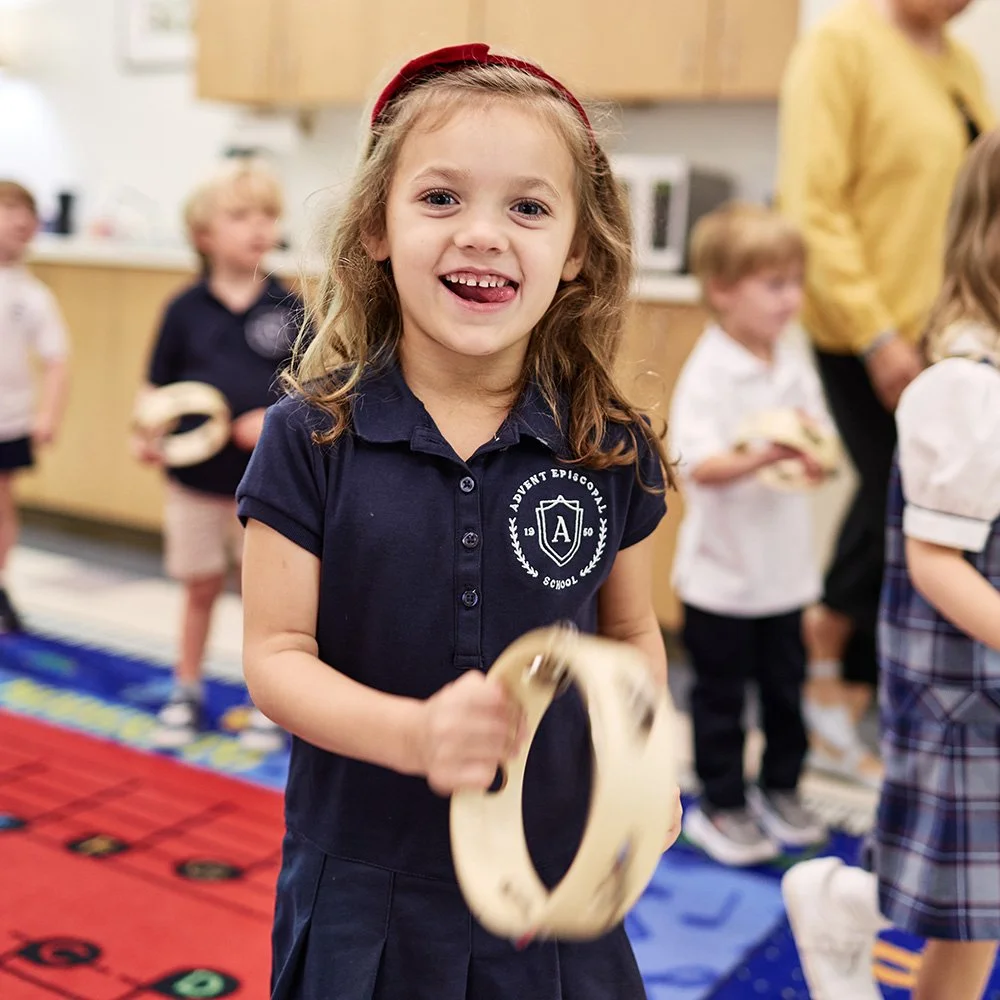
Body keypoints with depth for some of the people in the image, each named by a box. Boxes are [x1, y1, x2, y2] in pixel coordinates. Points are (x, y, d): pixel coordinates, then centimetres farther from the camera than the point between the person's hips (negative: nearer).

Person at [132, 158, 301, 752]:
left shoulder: (288, 308, -5)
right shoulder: (186, 309, -3)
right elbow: (158, 385, 3)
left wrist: (276, 418, -19)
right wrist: (146, 432, -13)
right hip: (196, 479, 1)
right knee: (202, 589, 15)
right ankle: (187, 694, 33)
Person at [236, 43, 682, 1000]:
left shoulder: (612, 451, -6)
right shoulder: (312, 437, -11)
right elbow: (275, 654, -11)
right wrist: (415, 733, -27)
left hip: (556, 879, 2)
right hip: (360, 889, -1)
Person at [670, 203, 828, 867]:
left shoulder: (796, 366, 4)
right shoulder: (707, 374, -15)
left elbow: (823, 458, 6)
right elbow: (699, 467, -25)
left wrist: (811, 449, -16)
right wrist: (762, 455, -39)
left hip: (784, 566, 6)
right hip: (722, 570, -6)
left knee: (786, 686, 17)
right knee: (721, 696, 8)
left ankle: (781, 789, 35)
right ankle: (720, 805, 23)